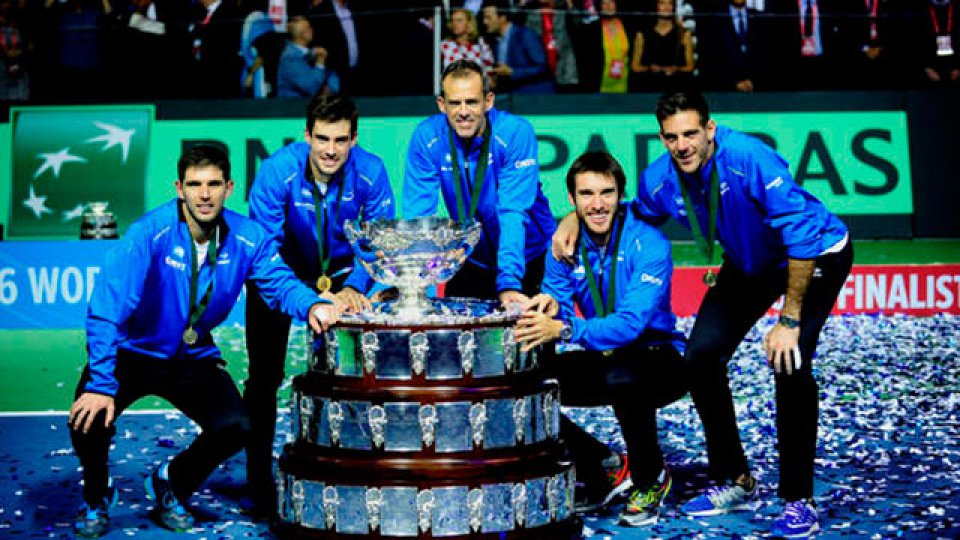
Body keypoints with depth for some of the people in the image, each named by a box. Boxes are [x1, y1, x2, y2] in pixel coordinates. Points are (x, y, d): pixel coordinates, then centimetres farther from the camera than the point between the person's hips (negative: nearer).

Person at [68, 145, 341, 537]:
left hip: (193, 358, 3)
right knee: (90, 421, -25)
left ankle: (171, 485, 18)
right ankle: (97, 496, 13)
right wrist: (101, 384, -35)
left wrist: (311, 304, -37)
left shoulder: (247, 237, -13)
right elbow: (107, 308, -29)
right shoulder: (150, 233, -26)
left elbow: (279, 283, -12)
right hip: (131, 351, -3)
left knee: (235, 428, -16)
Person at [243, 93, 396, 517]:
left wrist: (354, 287, -29)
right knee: (265, 378, -3)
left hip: (342, 272, 2)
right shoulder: (277, 171, -28)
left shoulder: (370, 172, -22)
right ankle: (260, 482, 10)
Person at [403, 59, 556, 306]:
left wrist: (508, 283, -37)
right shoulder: (426, 137, -15)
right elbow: (417, 215, -15)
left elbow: (513, 213, -27)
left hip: (529, 256, -2)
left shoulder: (516, 133, -22)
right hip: (472, 260, 2)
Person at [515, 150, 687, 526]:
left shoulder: (648, 243, -20)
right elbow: (558, 312, -8)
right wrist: (550, 309, -33)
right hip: (603, 361, 6)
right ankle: (604, 466, 5)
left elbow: (631, 324, -31)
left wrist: (565, 329, -45)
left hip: (659, 359, -6)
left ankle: (652, 478, -9)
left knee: (622, 377, -38)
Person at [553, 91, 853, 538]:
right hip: (750, 262, 6)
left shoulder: (749, 159, -36)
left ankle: (798, 500, -7)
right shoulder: (659, 180, -16)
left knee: (789, 364, -23)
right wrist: (576, 216, -11)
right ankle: (735, 482, 13)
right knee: (701, 355, -5)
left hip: (818, 253, -6)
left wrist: (789, 320, -32)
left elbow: (802, 236, -35)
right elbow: (632, 216, 8)